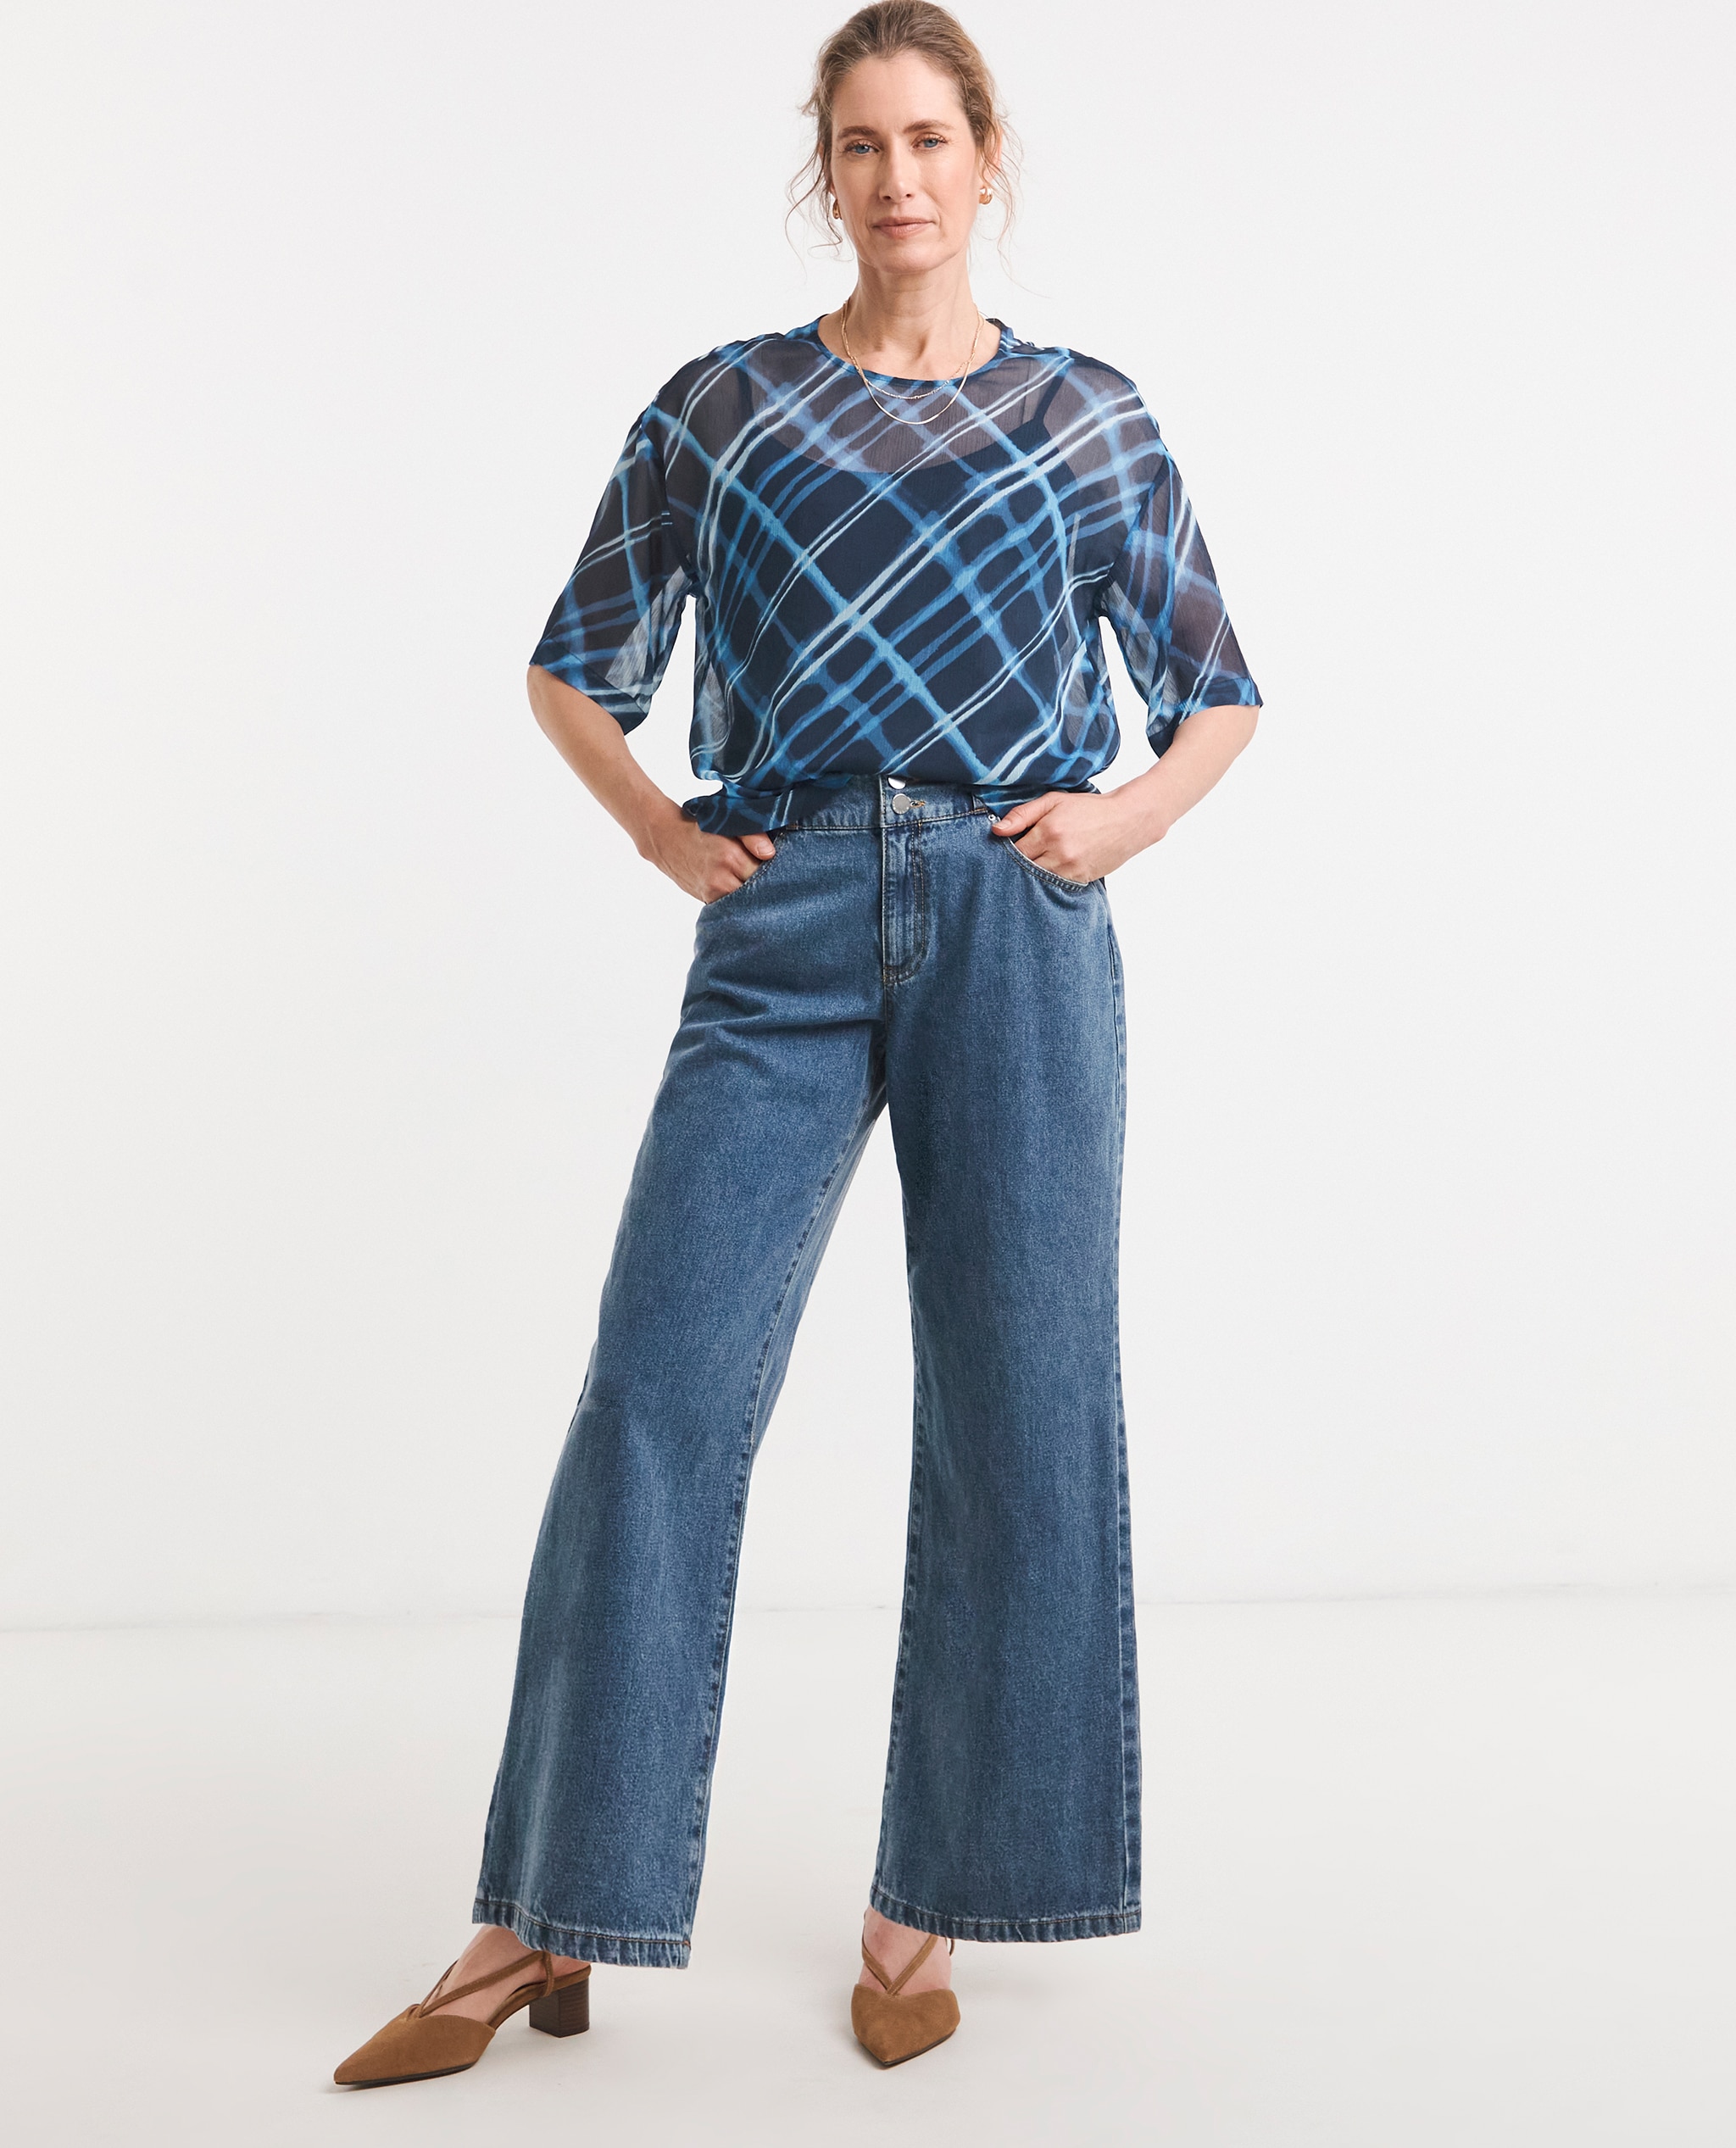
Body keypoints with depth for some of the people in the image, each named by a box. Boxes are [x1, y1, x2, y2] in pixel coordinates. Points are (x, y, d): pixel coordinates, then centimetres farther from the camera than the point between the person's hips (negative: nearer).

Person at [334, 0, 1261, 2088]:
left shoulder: (1088, 417, 11)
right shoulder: (722, 404, 11)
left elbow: (1218, 692, 17)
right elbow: (573, 669, 17)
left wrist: (1130, 815, -1)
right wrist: (657, 826, 2)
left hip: (1018, 926, 1)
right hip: (787, 928, 0)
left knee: (1015, 1406, 2)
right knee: (656, 1391, -6)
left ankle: (927, 1900, 18)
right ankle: (547, 1918, 5)